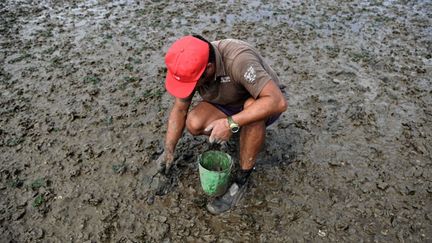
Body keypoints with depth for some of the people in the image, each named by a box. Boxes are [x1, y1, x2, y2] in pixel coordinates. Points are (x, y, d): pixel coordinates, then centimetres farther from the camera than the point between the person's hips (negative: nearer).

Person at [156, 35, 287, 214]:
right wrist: (169, 150, -8)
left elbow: (278, 102, -43)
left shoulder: (238, 59, -37)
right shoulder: (190, 66, -18)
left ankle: (242, 178, -20)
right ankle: (239, 131, 7)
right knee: (194, 123, -23)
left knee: (251, 107, -39)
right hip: (228, 106, 5)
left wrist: (231, 124, -45)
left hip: (265, 104, -4)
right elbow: (179, 109, -6)